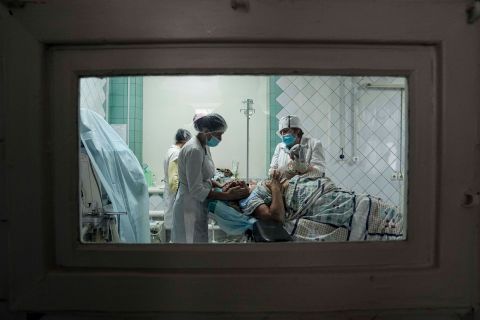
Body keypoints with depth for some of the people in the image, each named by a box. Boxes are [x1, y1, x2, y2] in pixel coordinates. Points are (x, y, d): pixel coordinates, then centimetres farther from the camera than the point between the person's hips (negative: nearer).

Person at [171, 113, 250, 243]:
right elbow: (196, 190, -23)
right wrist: (227, 195, -23)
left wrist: (223, 187, -1)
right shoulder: (194, 150, -21)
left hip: (198, 207, 9)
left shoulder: (204, 146, 7)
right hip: (190, 208, -9)